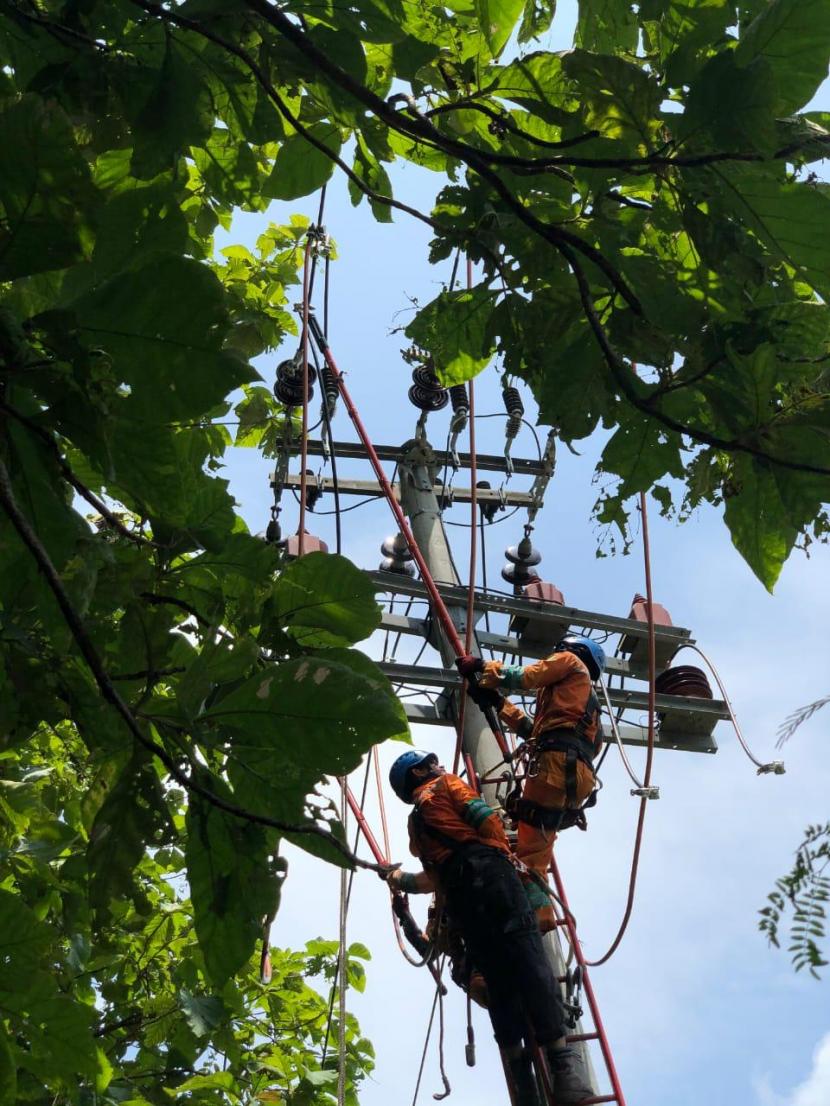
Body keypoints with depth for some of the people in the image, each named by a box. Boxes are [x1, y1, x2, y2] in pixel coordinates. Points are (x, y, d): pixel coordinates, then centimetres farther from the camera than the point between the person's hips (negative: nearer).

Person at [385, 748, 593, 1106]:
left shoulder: (414, 821, 32)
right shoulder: (446, 784, 16)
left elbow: (432, 877, 20)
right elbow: (484, 817, 0)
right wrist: (505, 850, 12)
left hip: (456, 895, 6)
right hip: (488, 871, -6)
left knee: (497, 977, 0)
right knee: (528, 959, -18)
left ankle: (519, 1069, -13)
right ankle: (559, 1056, -32)